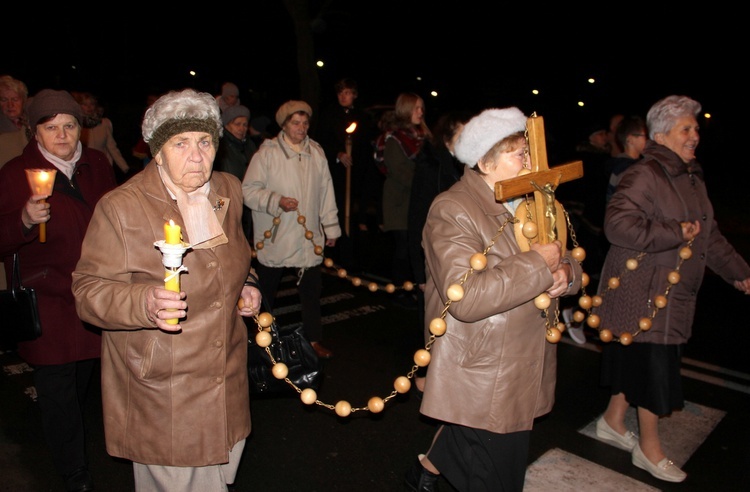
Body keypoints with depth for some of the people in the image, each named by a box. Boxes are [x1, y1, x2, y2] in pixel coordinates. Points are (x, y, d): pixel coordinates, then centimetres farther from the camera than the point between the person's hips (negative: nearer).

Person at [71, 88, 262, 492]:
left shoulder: (228, 191, 3)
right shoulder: (120, 208, -16)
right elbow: (89, 292, -15)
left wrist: (246, 285, 2)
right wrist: (145, 302, -33)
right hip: (159, 390, -5)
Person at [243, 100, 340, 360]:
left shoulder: (316, 152, 6)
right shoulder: (267, 152, -7)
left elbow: (326, 191, 11)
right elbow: (248, 190, -8)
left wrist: (331, 226, 12)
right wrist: (277, 200, -21)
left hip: (309, 236, 3)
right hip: (274, 237, -3)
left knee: (311, 289, 8)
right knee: (266, 290, 12)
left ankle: (314, 338, 23)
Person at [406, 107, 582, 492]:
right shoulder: (453, 211, -19)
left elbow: (565, 260, 15)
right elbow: (465, 298, -30)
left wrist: (565, 273, -9)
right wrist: (538, 264, -25)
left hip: (523, 370, 8)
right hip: (480, 380, -8)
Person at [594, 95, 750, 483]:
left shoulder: (692, 177, 14)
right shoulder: (645, 175, -16)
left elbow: (708, 234, 23)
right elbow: (618, 224, -30)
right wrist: (676, 233, -24)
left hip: (673, 294, 9)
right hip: (641, 293, -9)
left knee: (634, 361, 17)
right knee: (654, 367, 0)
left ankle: (613, 421, 35)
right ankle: (649, 448, 19)